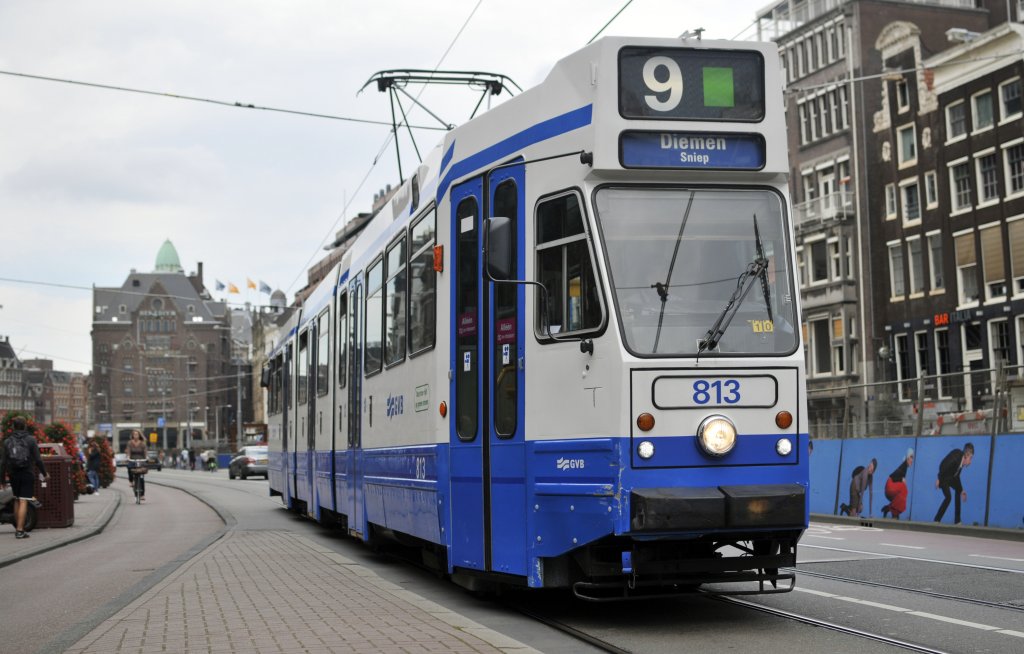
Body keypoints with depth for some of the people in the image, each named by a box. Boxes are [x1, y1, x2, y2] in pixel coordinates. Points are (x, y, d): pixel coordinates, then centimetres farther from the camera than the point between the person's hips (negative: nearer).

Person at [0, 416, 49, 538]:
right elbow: (37, 459, -6)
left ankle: (18, 527, 24)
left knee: (17, 501, 19)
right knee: (23, 502, -5)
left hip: (13, 475, 3)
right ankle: (20, 530, -10)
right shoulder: (31, 440, -4)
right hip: (26, 474, -3)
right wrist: (44, 473, 5)